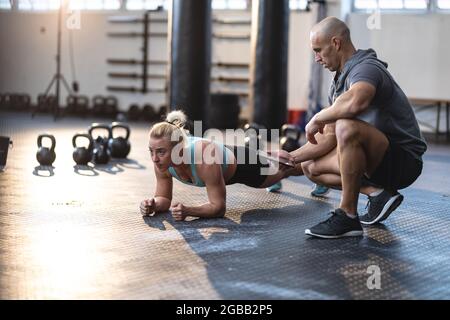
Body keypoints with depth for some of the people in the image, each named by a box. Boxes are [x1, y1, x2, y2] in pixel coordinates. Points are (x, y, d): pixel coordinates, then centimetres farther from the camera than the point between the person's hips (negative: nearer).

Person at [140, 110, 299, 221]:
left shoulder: (204, 159, -48)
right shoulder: (161, 161, -31)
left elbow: (219, 207, -39)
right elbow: (164, 198, -17)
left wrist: (188, 210, -54)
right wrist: (153, 205, -39)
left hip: (242, 164, -5)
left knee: (278, 173, 29)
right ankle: (273, 158, 70)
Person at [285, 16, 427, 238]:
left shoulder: (366, 68, -19)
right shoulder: (340, 80, 11)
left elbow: (353, 103, -44)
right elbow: (330, 138, 14)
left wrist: (317, 119, -26)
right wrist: (291, 157, 7)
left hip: (403, 160, -10)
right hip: (379, 161, 10)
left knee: (347, 127, -34)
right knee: (310, 166, 9)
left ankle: (347, 216, -24)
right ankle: (377, 193, 1)